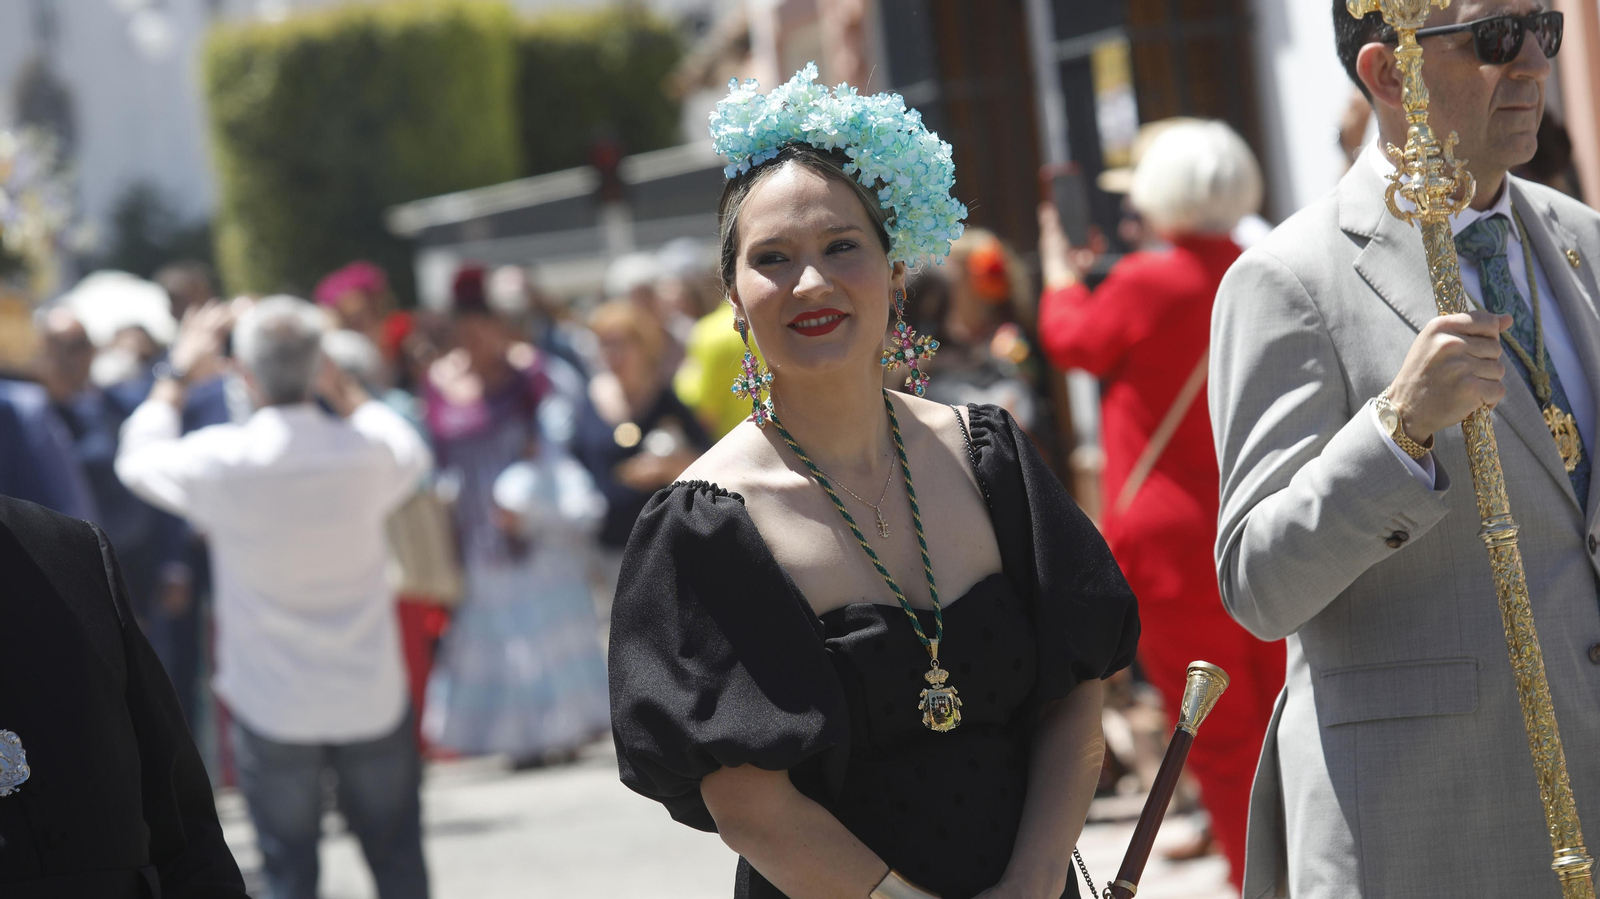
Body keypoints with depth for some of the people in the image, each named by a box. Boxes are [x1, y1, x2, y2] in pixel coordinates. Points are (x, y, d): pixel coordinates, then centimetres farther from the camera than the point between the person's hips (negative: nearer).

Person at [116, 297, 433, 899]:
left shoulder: (219, 461, -17)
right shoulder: (366, 452, -13)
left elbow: (136, 459, 5)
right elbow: (413, 455, 14)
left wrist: (179, 375, 15)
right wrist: (343, 390, 15)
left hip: (272, 708, -1)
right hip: (372, 701, 1)